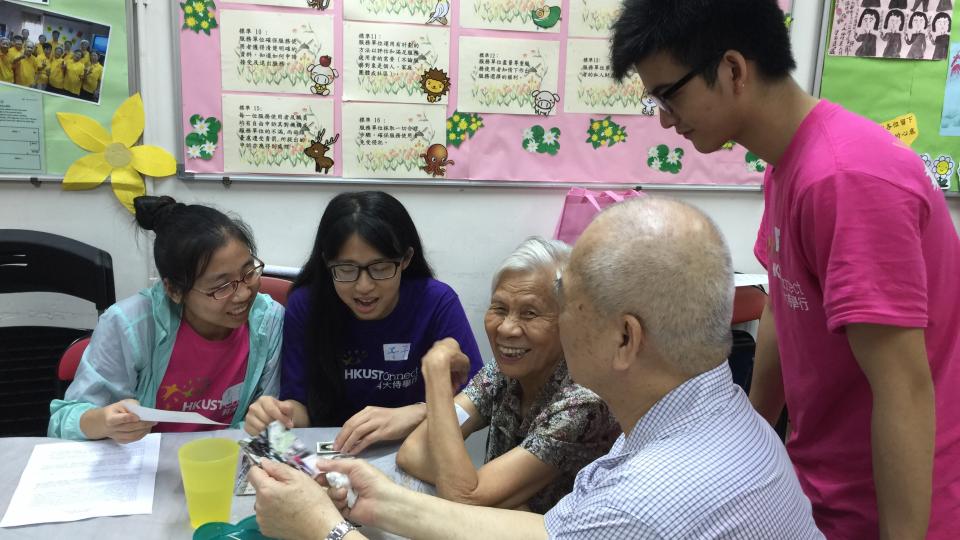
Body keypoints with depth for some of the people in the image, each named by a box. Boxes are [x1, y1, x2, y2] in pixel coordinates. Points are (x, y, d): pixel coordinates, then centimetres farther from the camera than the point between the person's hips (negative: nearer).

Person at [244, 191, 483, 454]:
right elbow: (300, 401, -3)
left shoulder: (437, 303, -14)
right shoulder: (305, 304, -9)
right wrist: (281, 416, -24)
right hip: (332, 453, 2)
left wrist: (416, 414, -30)